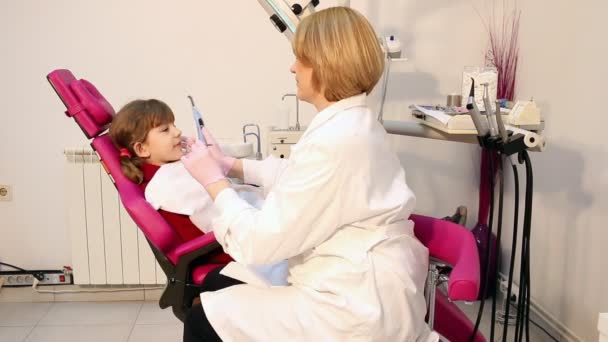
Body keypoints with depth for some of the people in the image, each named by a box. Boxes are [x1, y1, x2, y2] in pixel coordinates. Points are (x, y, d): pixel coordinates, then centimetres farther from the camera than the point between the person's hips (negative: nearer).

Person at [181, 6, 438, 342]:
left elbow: (260, 242, -20)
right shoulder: (353, 122, 6)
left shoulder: (335, 141, -26)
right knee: (216, 285, 18)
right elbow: (293, 175, 25)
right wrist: (230, 165, 19)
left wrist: (213, 180, -8)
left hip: (361, 310, -10)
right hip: (364, 288, 10)